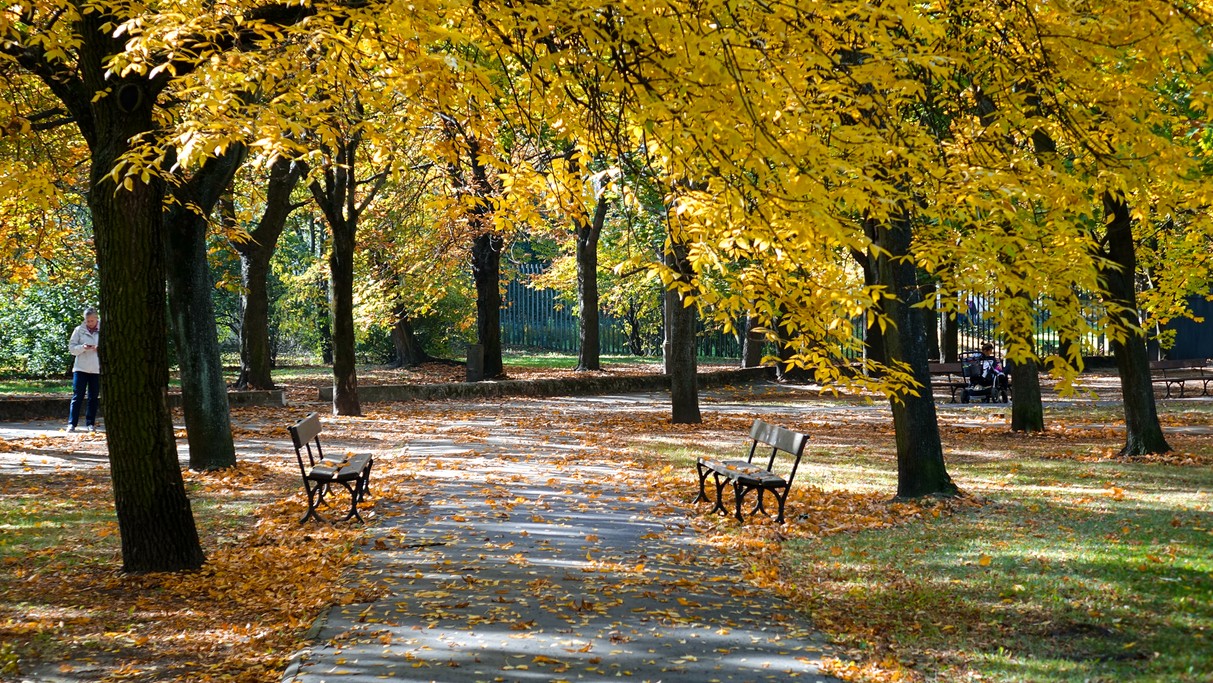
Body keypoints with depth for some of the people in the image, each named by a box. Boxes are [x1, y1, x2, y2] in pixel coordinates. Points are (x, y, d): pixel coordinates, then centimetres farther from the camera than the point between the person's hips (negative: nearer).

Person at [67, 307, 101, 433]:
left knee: (93, 397, 6)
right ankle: (72, 423, -2)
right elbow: (71, 347, 3)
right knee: (77, 395, -3)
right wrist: (83, 347, -16)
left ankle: (90, 423, 14)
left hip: (97, 369, 1)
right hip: (81, 368, -1)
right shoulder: (79, 330, 4)